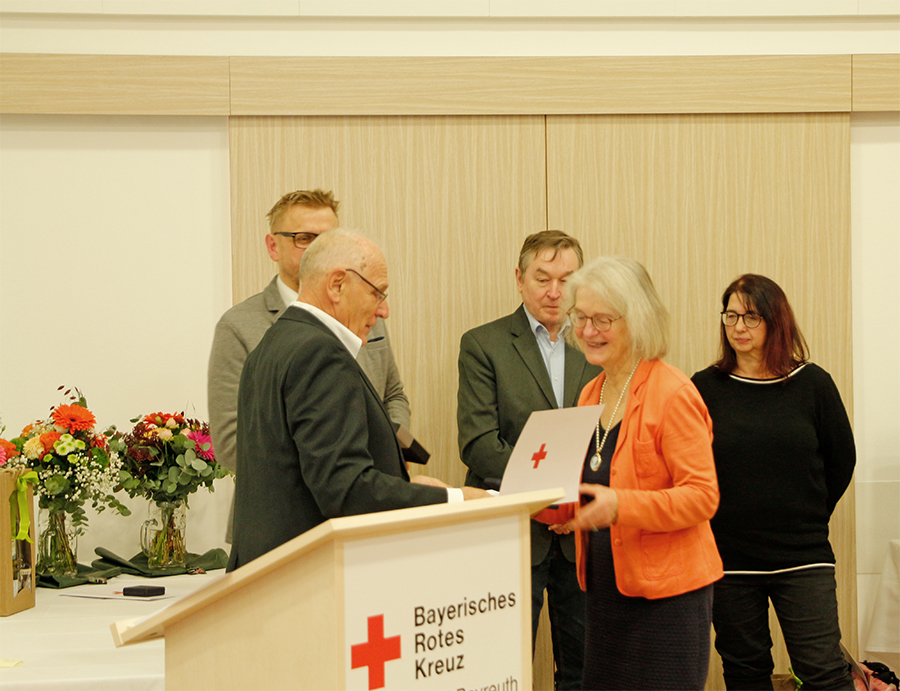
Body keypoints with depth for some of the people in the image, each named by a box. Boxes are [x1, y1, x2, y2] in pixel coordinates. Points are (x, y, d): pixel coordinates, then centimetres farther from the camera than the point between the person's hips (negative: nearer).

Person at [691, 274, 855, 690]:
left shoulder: (812, 384, 1)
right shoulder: (705, 388, 0)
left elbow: (841, 460, 11)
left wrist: (807, 518, 12)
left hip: (803, 558, -1)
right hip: (728, 559, 1)